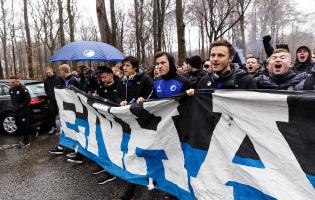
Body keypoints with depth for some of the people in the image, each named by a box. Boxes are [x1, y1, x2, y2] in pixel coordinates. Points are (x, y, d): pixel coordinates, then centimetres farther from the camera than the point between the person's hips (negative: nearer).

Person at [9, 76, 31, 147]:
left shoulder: (23, 89, -15)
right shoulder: (11, 90, 9)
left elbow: (28, 99, -17)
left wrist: (21, 106, -15)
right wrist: (14, 106, 8)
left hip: (23, 111, -8)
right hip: (16, 111, 8)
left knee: (24, 126, -3)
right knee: (19, 125, 14)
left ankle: (26, 141, 5)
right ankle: (25, 138, 32)